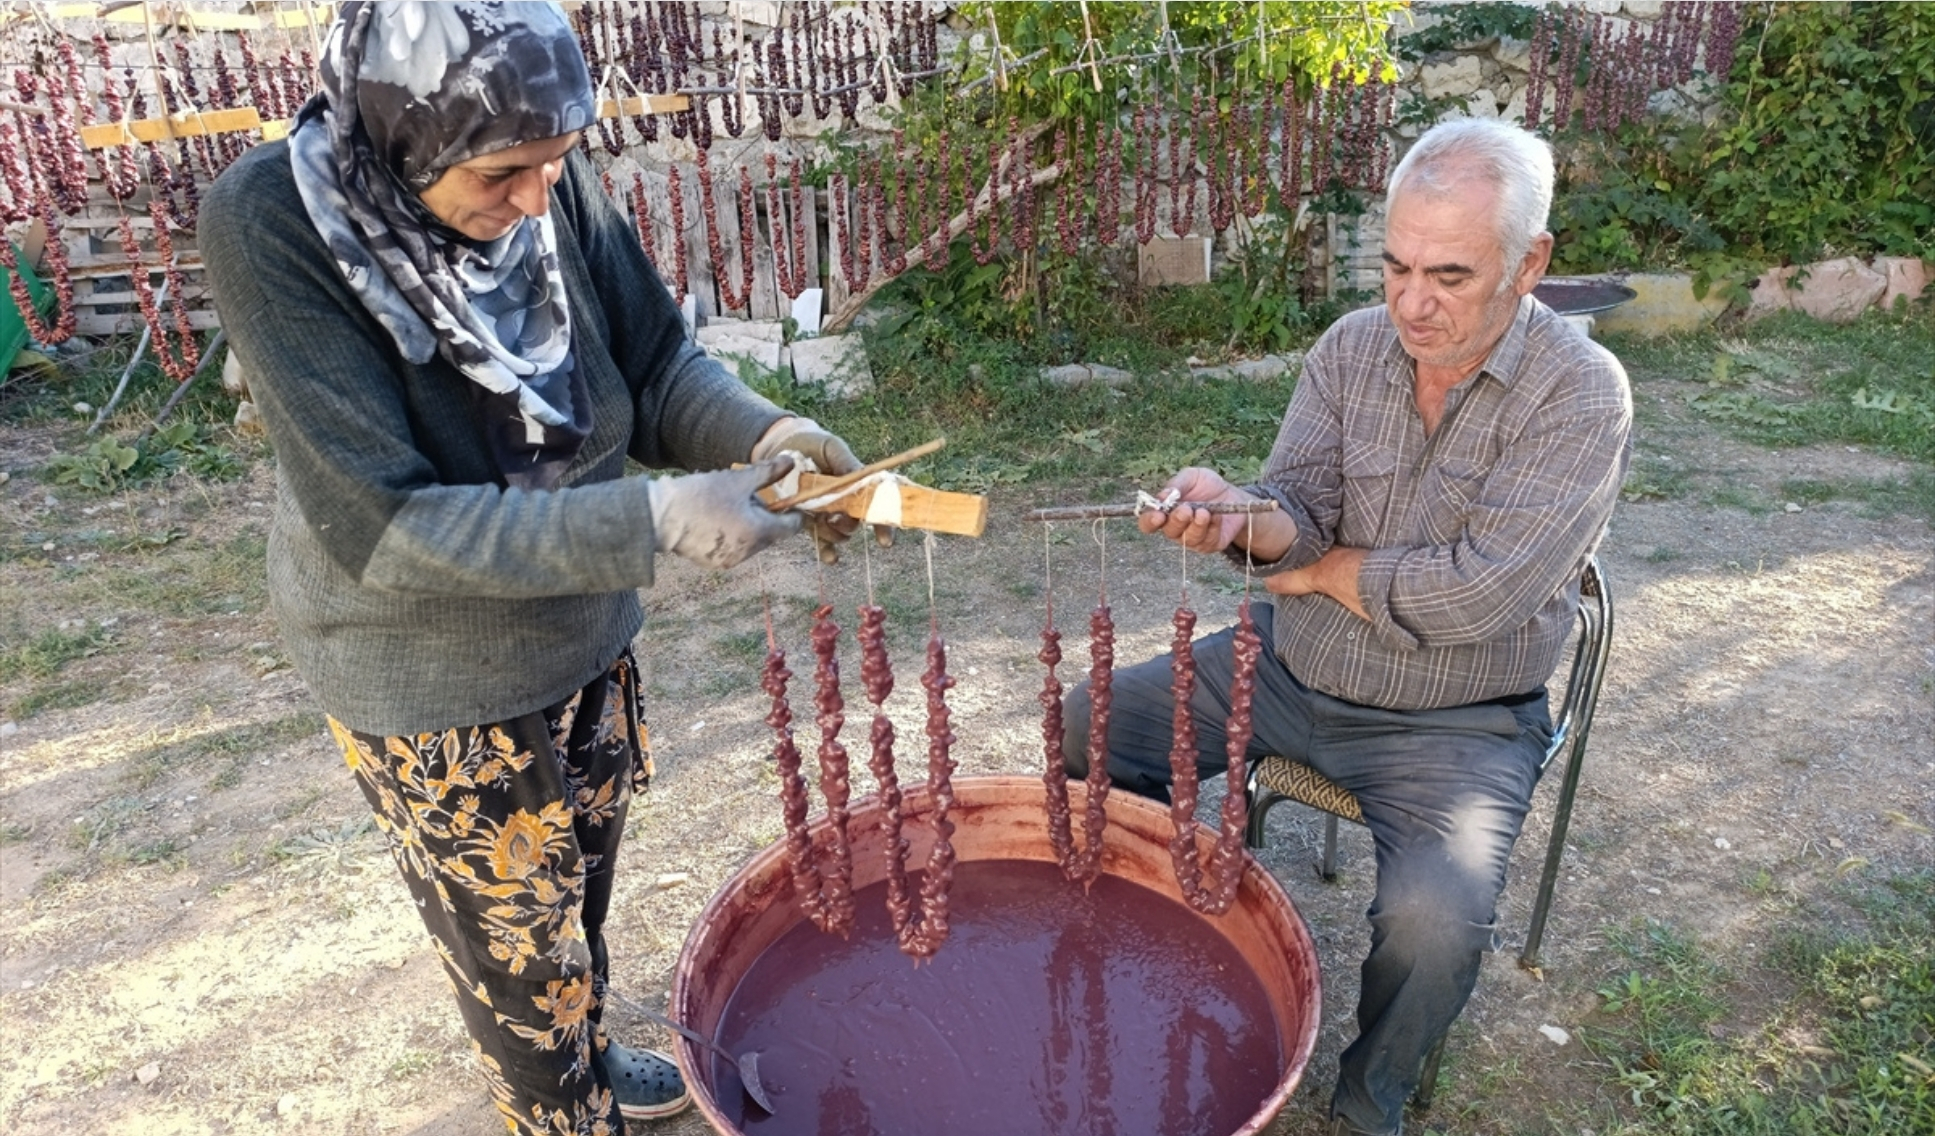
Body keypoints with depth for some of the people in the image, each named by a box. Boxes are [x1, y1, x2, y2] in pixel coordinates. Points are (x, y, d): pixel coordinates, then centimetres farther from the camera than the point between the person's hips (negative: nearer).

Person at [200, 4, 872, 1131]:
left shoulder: (552, 186, -15)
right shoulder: (272, 226, -27)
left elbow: (658, 363, -3)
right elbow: (382, 528, -30)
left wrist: (762, 432, -24)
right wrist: (654, 519, -36)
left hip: (589, 642, 5)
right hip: (436, 696, -5)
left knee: (581, 896, 27)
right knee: (520, 951, 16)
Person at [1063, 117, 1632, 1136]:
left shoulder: (1581, 394, -17)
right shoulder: (1353, 346, -2)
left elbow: (1474, 594, -25)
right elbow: (1297, 513, -7)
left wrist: (1321, 570, -11)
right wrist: (1236, 518, -31)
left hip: (1454, 723, -5)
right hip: (1288, 670, 5)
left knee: (1434, 918, -29)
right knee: (1092, 722, -2)